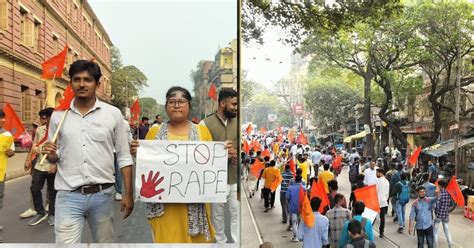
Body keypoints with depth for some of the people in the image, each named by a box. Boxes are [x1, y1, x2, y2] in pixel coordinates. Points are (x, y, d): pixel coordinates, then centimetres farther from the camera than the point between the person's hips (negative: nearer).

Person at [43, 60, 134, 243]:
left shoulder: (113, 114, -2)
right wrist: (51, 155, -12)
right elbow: (54, 157, 12)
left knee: (105, 242, 16)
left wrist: (128, 193, -2)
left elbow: (124, 157, 2)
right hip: (69, 195, 0)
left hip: (103, 194, 0)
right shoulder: (58, 115, 3)